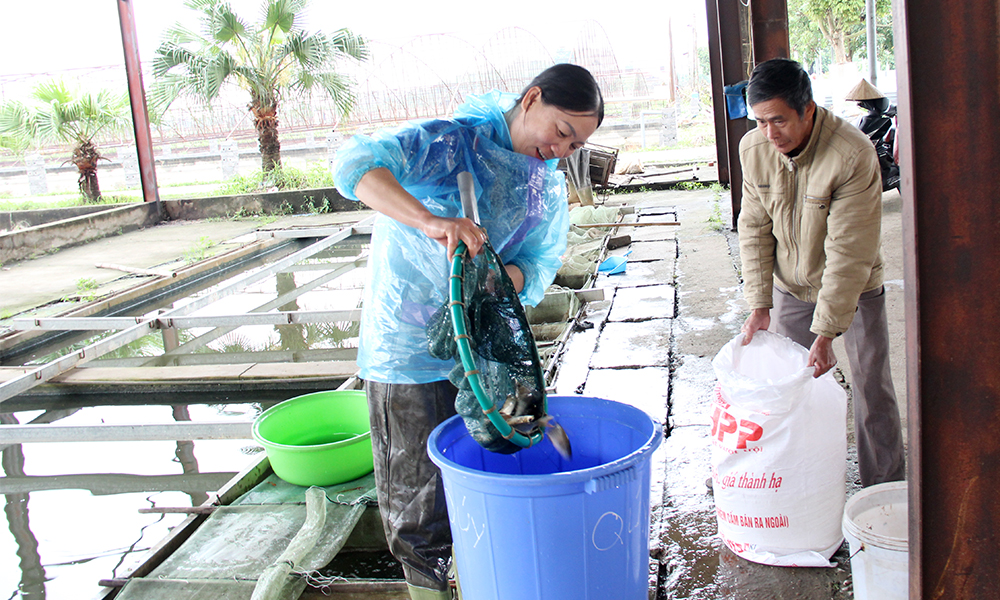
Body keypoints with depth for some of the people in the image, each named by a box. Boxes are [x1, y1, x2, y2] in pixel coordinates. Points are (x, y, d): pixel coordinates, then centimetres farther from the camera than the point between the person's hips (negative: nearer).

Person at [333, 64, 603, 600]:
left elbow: (542, 260, 2)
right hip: (408, 346, -6)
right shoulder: (450, 141, -17)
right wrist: (432, 221, -47)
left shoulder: (550, 184, 5)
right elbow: (356, 163, -32)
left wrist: (503, 280, -23)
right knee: (418, 481, 7)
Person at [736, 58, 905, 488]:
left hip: (855, 286, -3)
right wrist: (758, 304, -10)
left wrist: (826, 332, -28)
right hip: (790, 286, 4)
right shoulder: (753, 149, -13)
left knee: (871, 386, 3)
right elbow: (754, 228, -5)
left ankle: (884, 488, 20)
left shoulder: (853, 155, -29)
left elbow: (849, 252, -28)